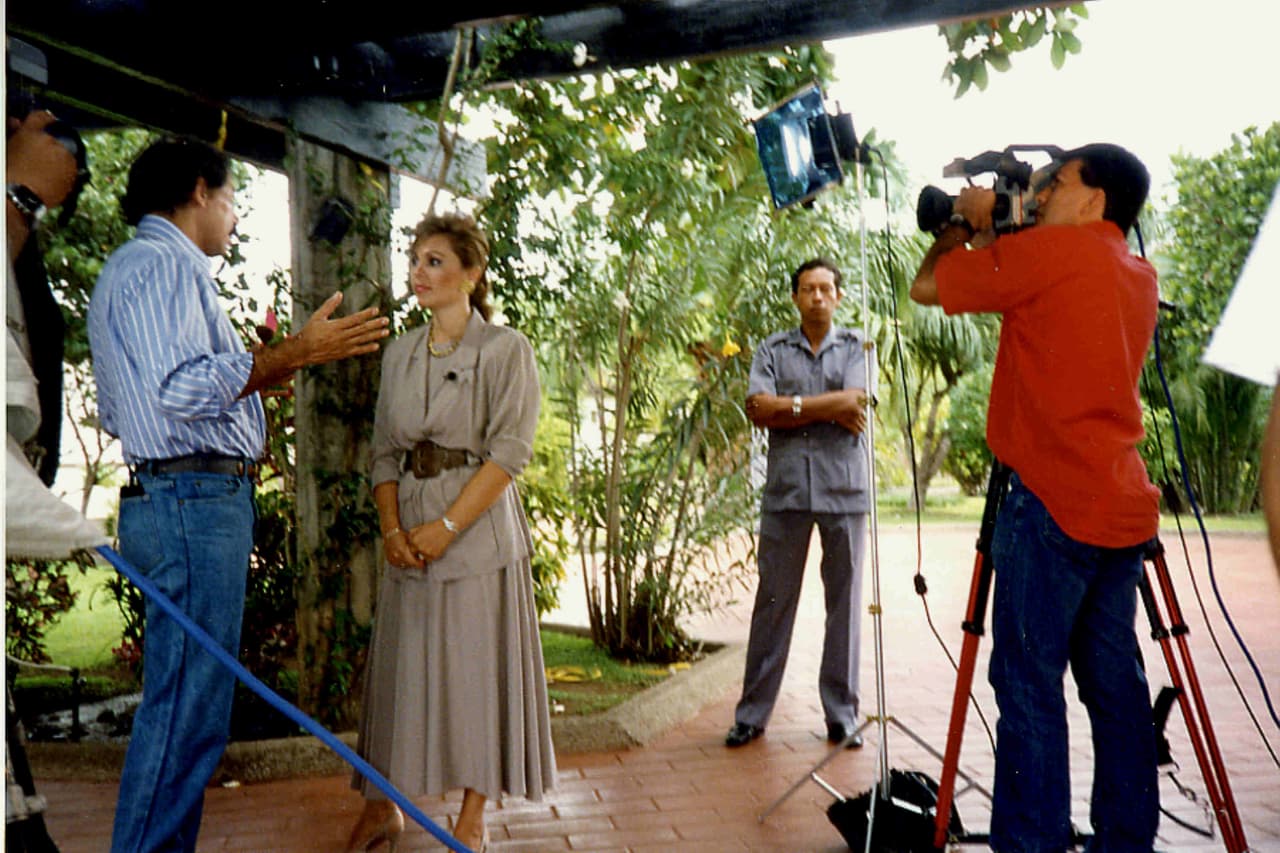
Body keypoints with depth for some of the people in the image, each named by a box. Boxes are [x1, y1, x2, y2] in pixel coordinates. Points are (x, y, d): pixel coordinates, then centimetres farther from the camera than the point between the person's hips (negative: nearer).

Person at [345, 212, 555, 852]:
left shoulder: (506, 349, -4)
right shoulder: (399, 354, 12)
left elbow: (510, 451, -11)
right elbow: (385, 450, 10)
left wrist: (448, 526, -16)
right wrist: (391, 527, -5)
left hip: (479, 529, -4)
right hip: (410, 534, 5)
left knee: (477, 667, 2)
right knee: (400, 666, 8)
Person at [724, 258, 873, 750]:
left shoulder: (856, 348, 10)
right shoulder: (773, 350, 11)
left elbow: (856, 405, -7)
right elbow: (757, 409, -5)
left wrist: (789, 405, -7)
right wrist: (830, 408, -8)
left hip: (843, 491, 0)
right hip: (786, 489, 0)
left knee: (845, 603, 4)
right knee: (773, 601, 2)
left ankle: (842, 715, 15)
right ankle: (752, 713, 11)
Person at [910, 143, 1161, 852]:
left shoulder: (1050, 250, -7)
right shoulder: (1140, 276, 17)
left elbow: (926, 286, 0)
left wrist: (964, 224, 16)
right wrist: (990, 232, 22)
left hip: (1053, 506, -8)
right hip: (1125, 510, 8)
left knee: (1029, 685, -4)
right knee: (1114, 684, 12)